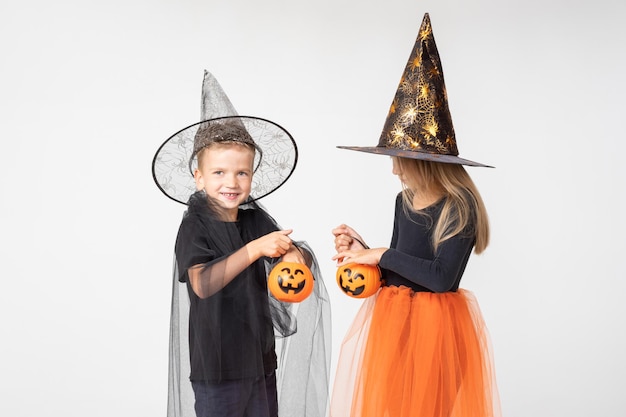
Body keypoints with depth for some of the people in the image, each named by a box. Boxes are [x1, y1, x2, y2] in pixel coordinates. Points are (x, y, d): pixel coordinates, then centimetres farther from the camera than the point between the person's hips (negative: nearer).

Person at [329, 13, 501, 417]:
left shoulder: (460, 205, -14)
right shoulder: (405, 200, 7)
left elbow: (441, 277, -22)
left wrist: (382, 254, -16)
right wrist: (361, 249, -1)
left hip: (438, 323, -7)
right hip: (391, 319, 7)